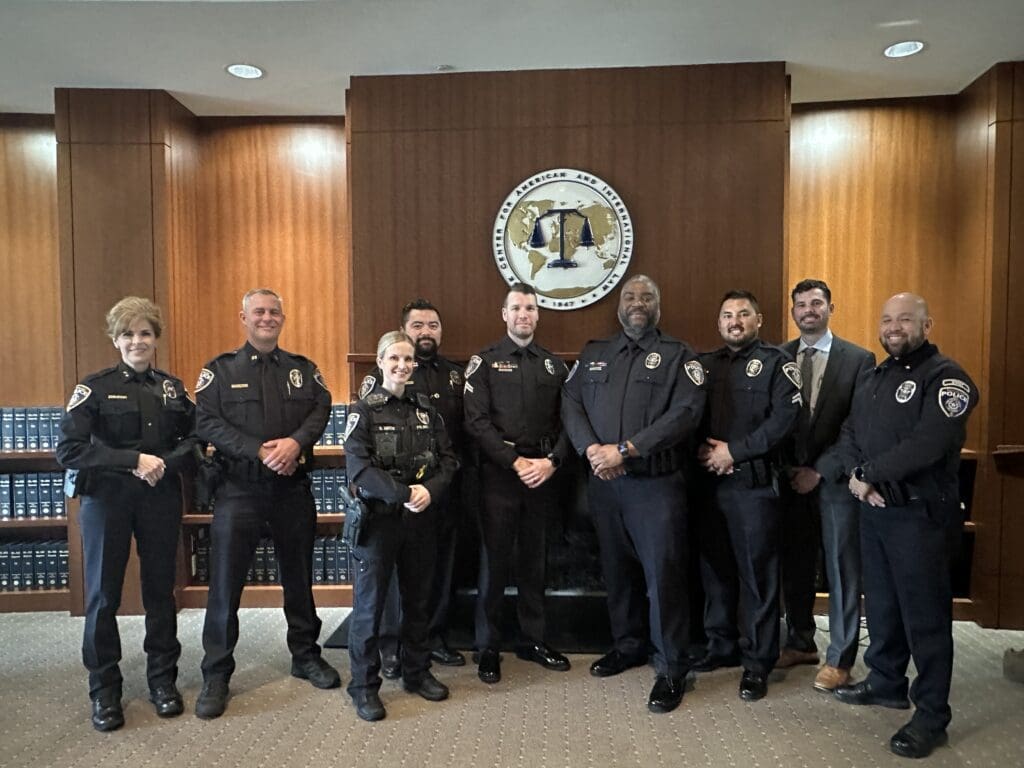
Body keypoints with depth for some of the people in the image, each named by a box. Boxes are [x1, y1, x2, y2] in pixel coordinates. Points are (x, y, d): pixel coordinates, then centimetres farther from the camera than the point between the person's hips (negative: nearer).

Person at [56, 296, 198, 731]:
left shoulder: (172, 388, 7)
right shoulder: (95, 388, -4)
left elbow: (194, 439, 9)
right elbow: (68, 450, -13)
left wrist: (166, 463, -10)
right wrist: (134, 460, -20)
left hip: (161, 499, 3)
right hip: (106, 499, -2)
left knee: (161, 589, 9)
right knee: (103, 593, 6)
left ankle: (162, 679, 24)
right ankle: (104, 690, 22)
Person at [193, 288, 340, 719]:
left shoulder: (303, 369, 10)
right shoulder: (219, 370, 2)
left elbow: (321, 409, -2)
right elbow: (207, 422, -8)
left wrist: (296, 442, -20)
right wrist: (259, 451, -19)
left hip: (293, 487, 3)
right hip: (239, 488, -2)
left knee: (298, 576, 14)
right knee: (225, 582, 2)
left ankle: (306, 655, 30)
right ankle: (215, 675, 16)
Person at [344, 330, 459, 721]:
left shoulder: (426, 408, 8)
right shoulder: (364, 410, -4)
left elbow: (448, 459, 4)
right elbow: (359, 466, -15)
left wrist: (430, 490, -14)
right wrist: (404, 493, -22)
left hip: (422, 519, 4)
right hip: (378, 517, -4)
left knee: (418, 598, 15)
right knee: (370, 601, 4)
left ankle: (417, 672, 31)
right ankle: (364, 685, 18)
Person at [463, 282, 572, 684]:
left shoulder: (553, 364, 12)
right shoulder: (484, 361, 1)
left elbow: (567, 421, 6)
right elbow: (477, 421, -8)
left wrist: (552, 461, -10)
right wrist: (516, 462, -14)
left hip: (543, 472, 4)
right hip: (499, 472, -3)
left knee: (535, 560, 12)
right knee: (495, 560, 2)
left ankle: (532, 639, 26)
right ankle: (488, 647, 15)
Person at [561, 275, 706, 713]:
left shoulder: (678, 355, 2)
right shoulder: (593, 355, 15)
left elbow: (686, 412, -12)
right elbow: (570, 404, 7)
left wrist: (625, 450, -18)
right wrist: (591, 450, -12)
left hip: (657, 483, -4)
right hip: (602, 482, 4)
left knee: (663, 573, -2)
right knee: (617, 569, 14)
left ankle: (672, 669, 13)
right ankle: (628, 646, 33)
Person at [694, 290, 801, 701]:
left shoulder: (776, 362, 1)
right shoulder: (705, 364, 15)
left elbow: (785, 417, -12)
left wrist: (735, 451, -14)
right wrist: (703, 450, -7)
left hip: (755, 483, -5)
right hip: (710, 482, 5)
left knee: (757, 573, 1)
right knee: (715, 568, 12)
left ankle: (757, 663, 14)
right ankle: (721, 646, 28)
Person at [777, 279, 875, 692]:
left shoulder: (859, 359, -3)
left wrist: (821, 471, -11)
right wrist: (786, 469, -4)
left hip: (836, 479, -3)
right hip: (791, 478, 3)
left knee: (842, 569, 5)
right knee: (794, 565, 11)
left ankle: (840, 658, 17)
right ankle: (801, 643, 28)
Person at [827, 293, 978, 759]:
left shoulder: (945, 377, -10)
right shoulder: (873, 378, 15)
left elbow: (928, 444, -23)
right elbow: (848, 436, 10)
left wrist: (868, 472, -15)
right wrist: (856, 475, -10)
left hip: (920, 515, -7)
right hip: (873, 510, 7)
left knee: (925, 614, 1)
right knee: (881, 602, 17)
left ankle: (932, 715, 13)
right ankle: (886, 681, 34)